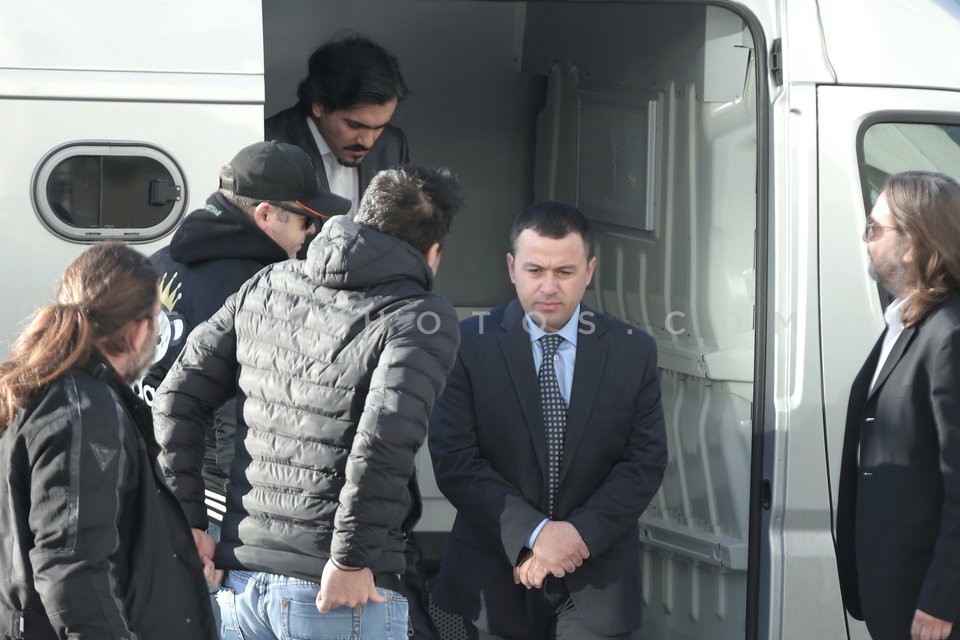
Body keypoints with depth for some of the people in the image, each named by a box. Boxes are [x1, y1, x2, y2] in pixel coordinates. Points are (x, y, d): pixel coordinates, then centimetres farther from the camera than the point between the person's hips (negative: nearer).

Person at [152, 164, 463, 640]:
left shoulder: (265, 287, 12)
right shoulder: (422, 319, -7)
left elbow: (177, 398, 10)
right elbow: (383, 442, -22)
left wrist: (186, 521, 11)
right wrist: (351, 560, -16)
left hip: (241, 580, 6)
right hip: (342, 595, -6)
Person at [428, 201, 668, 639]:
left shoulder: (633, 350, 2)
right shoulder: (469, 345, -4)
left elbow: (646, 460, -1)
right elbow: (454, 460, -10)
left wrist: (581, 533, -14)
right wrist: (533, 534, -17)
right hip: (494, 581, -1)